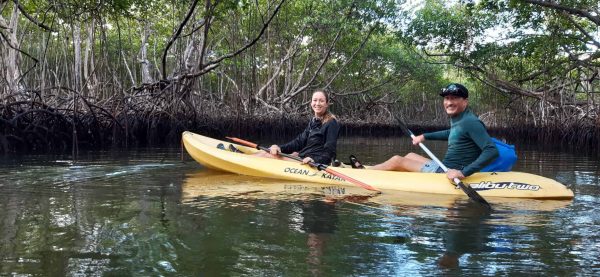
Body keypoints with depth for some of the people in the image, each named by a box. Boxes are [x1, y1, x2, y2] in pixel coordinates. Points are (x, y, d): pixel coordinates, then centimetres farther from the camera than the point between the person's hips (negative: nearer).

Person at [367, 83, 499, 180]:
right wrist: (425, 136, 30)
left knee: (397, 161, -2)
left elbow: (492, 151, -28)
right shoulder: (457, 118, 8)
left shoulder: (470, 122, -20)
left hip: (449, 175, -9)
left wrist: (464, 172, -35)